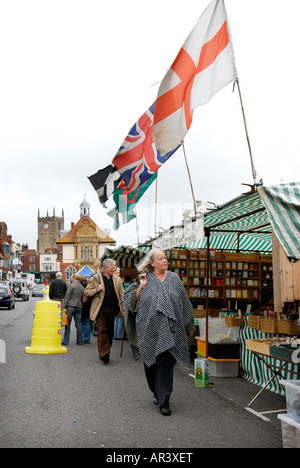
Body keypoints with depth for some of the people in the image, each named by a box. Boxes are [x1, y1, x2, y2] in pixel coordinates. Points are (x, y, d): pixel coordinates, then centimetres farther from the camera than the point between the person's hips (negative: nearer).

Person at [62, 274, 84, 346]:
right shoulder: (82, 287, 13)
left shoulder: (71, 285, -5)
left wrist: (64, 306, -7)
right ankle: (79, 341, 8)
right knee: (78, 323, 7)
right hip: (79, 307, 5)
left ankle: (65, 341, 1)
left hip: (71, 306, -5)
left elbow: (67, 296, -8)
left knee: (68, 323, 0)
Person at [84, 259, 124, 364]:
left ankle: (106, 352, 21)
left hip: (112, 309, 4)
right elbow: (86, 292, 1)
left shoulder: (117, 279, 9)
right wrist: (97, 290, -15)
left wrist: (124, 306, -4)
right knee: (102, 331, -9)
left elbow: (122, 294, 10)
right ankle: (103, 354, -7)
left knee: (110, 331, 9)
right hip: (100, 309, -4)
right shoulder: (95, 278, -1)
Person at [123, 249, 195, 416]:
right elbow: (131, 301, 1)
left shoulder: (174, 278, 7)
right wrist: (140, 287, -13)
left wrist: (189, 326, 13)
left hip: (169, 330, 0)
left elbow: (185, 303, 12)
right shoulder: (145, 279, 3)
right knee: (151, 363, 11)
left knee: (166, 363, -5)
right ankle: (157, 393, 34)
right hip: (149, 329, 0)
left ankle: (164, 401, 4)